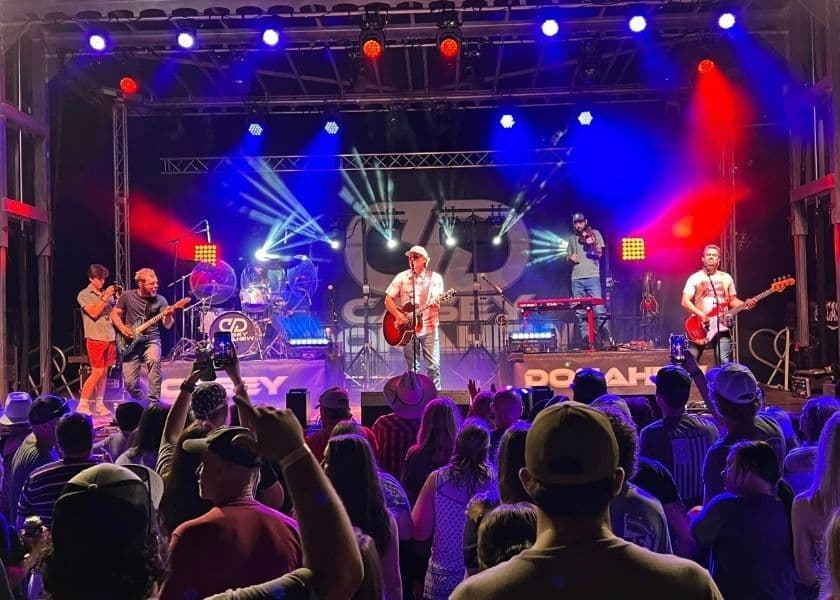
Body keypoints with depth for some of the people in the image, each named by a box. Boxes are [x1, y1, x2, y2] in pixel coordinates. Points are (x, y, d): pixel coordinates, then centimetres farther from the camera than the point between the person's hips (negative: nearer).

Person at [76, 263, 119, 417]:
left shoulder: (108, 294, 15)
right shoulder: (84, 295, -1)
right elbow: (94, 313, -14)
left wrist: (118, 298, -1)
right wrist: (105, 298, -18)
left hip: (109, 337, 6)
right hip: (95, 338, -6)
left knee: (104, 372, 7)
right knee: (97, 372, -10)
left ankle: (98, 405, 13)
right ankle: (82, 405, -3)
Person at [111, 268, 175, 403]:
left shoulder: (160, 300, -4)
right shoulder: (127, 296, -2)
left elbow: (167, 325, -10)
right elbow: (115, 314, 9)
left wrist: (168, 316, -32)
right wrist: (123, 328, -9)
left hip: (151, 339, -1)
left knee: (154, 360, -34)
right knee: (130, 382, -6)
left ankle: (153, 402, -24)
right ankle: (140, 402, 29)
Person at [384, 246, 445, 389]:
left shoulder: (435, 278, 2)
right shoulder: (402, 277, 6)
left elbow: (437, 299, -9)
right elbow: (388, 300, 5)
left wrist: (435, 304, -33)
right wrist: (397, 315, -11)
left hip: (428, 328, -1)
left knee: (434, 366, -5)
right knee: (412, 367, 5)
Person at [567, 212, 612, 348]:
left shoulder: (595, 233, 8)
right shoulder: (572, 239, 19)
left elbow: (599, 253, 0)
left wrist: (593, 244, -20)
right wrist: (571, 258, 1)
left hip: (592, 277, -4)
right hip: (576, 279, 4)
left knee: (599, 310, -11)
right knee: (580, 314, 1)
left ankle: (607, 342, -10)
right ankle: (586, 343, 3)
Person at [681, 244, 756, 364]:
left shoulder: (726, 278, 13)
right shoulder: (695, 278, 2)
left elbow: (732, 300, 17)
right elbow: (685, 301, -6)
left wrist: (745, 304, -3)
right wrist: (700, 314, -19)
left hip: (722, 327, 2)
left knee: (724, 364, -5)